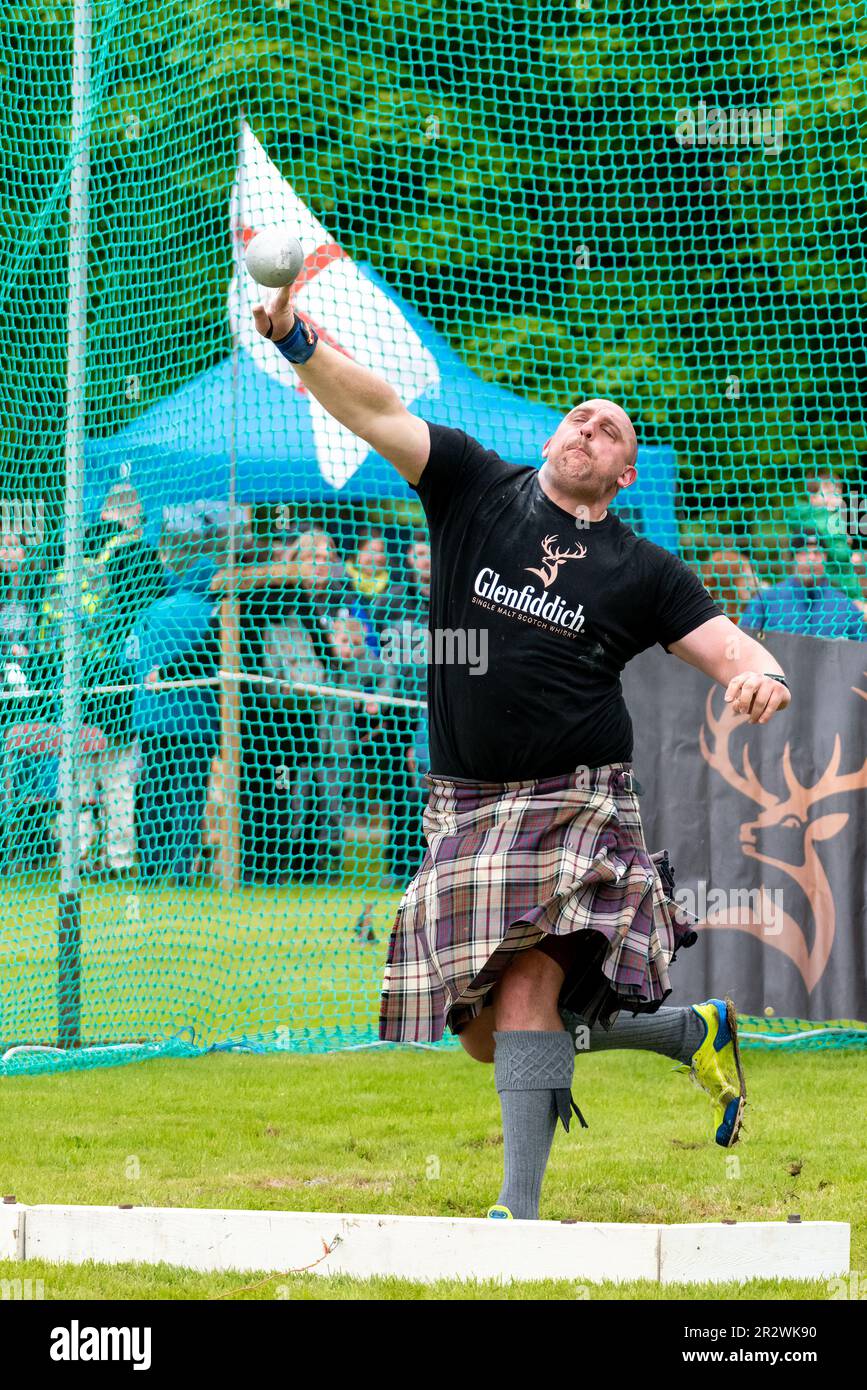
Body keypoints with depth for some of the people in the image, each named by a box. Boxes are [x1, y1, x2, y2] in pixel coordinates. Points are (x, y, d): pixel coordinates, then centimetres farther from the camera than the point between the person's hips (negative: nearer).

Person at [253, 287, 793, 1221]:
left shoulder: (642, 573, 7)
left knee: (528, 985, -22)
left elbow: (733, 650, 3)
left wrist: (761, 677, -21)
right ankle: (688, 1030, 27)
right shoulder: (478, 491, 8)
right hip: (466, 808, 3)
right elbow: (377, 414, -2)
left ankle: (521, 1205, -25)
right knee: (486, 1032, 4)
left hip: (576, 802, -3)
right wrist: (301, 346, -17)